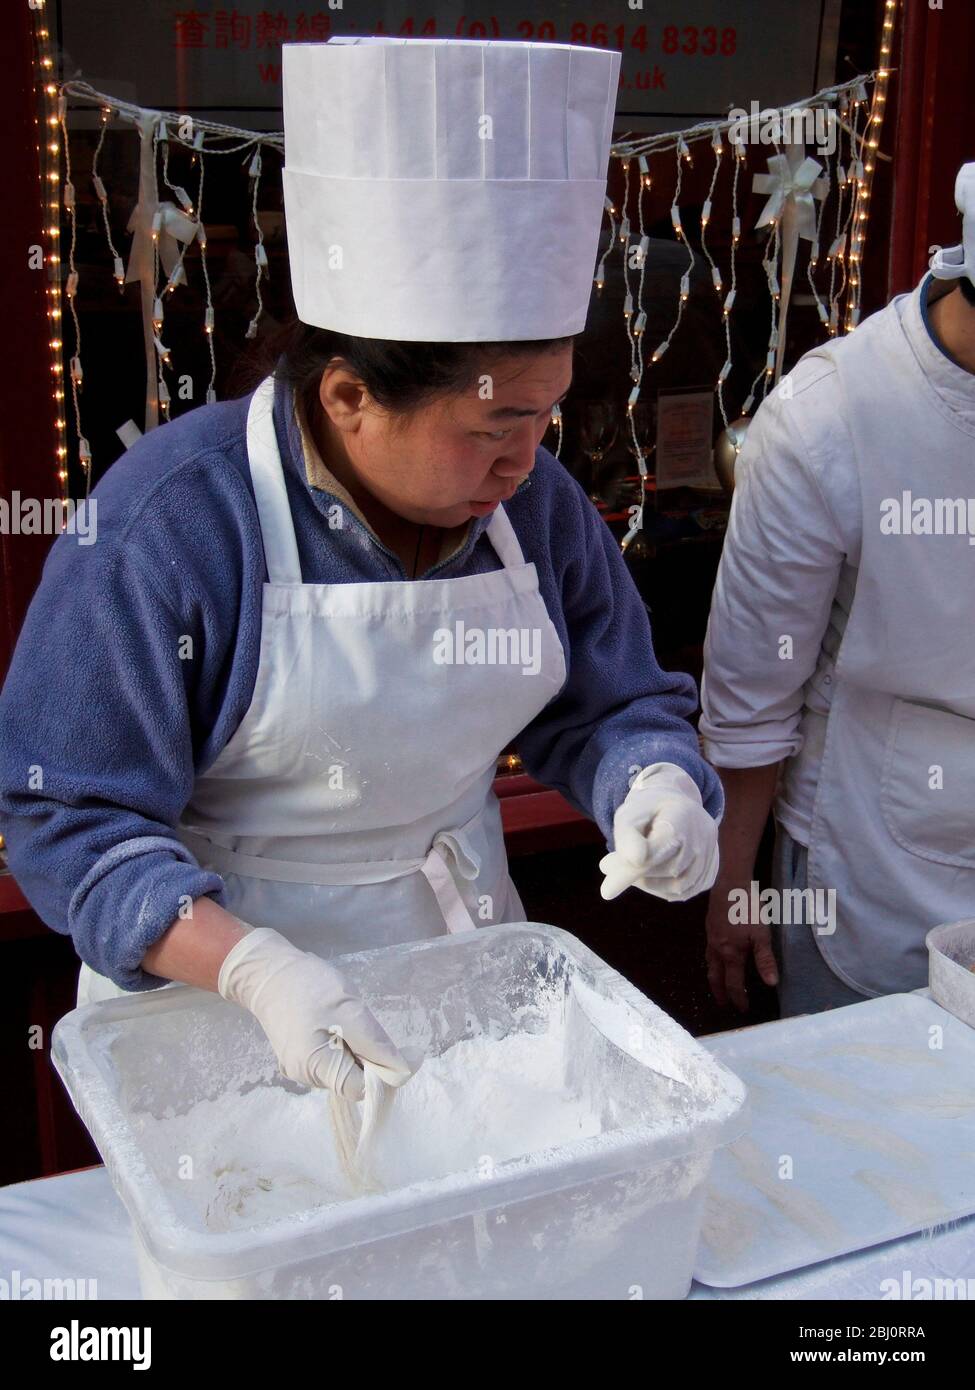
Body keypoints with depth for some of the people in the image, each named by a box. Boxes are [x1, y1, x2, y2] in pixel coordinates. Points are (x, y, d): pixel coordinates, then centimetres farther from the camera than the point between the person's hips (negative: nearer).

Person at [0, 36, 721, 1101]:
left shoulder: (533, 499, -8)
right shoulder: (166, 525, -24)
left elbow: (609, 707, 4)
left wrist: (656, 788, -20)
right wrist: (254, 970, -35)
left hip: (459, 950, 5)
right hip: (208, 981, -4)